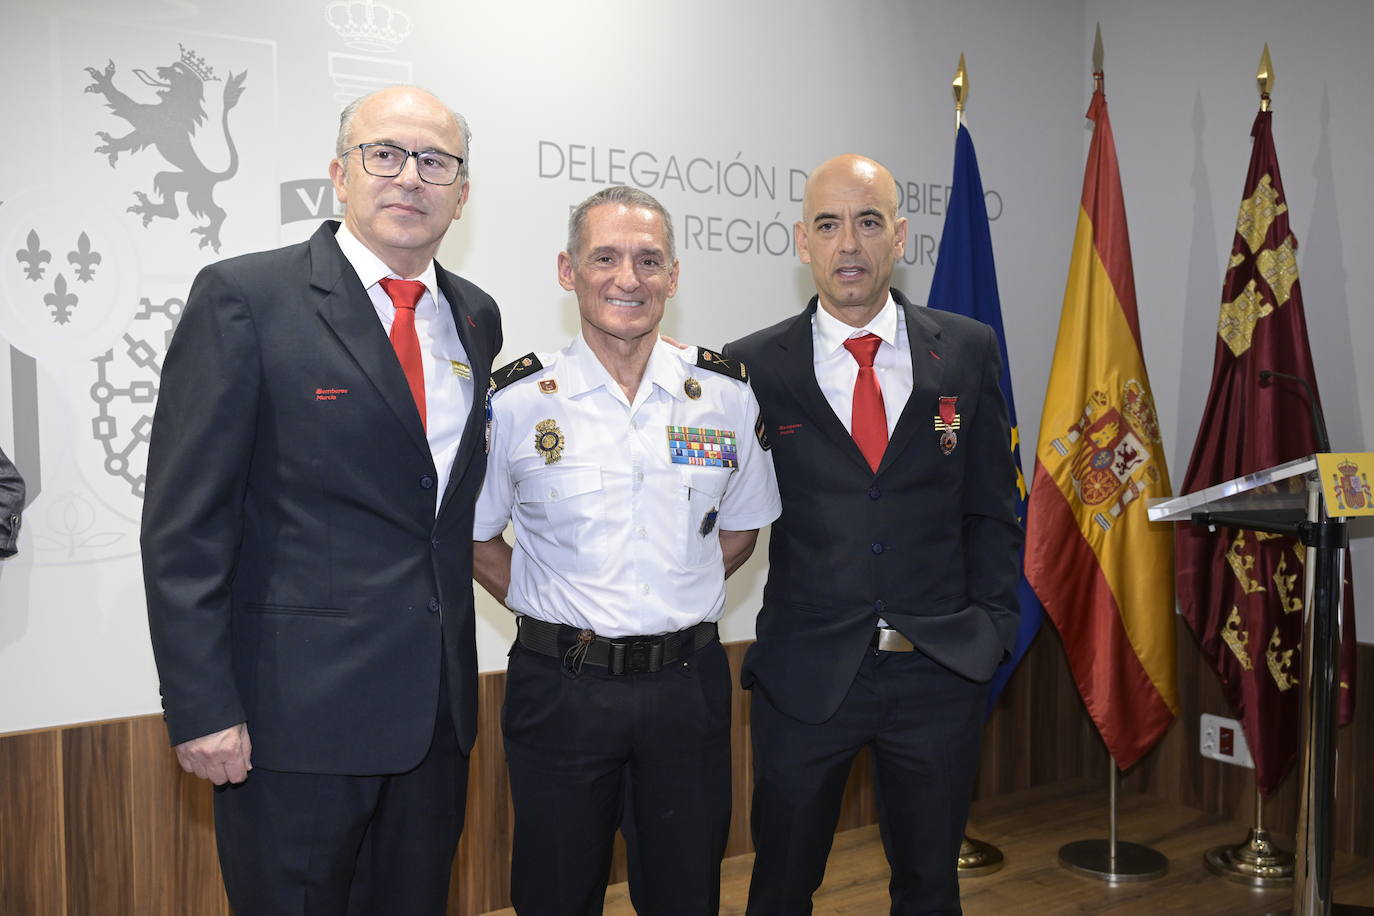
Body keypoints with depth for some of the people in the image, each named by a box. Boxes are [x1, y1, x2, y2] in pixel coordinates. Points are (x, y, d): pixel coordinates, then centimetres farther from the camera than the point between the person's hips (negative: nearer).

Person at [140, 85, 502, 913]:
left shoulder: (475, 318, 9)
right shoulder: (244, 299, -9)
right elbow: (184, 524, -11)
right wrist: (202, 711, -14)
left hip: (437, 704, 6)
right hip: (295, 711, -5)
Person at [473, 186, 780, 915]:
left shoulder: (727, 394, 0)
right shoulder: (514, 401, -6)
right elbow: (474, 535, 5)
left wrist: (679, 601, 3)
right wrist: (548, 607, -3)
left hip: (687, 683, 2)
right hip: (560, 685, -1)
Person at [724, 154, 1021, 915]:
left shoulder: (967, 352, 3)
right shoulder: (754, 367, -3)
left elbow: (991, 508, 7)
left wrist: (992, 622, 0)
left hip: (938, 671, 2)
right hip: (804, 672, -1)